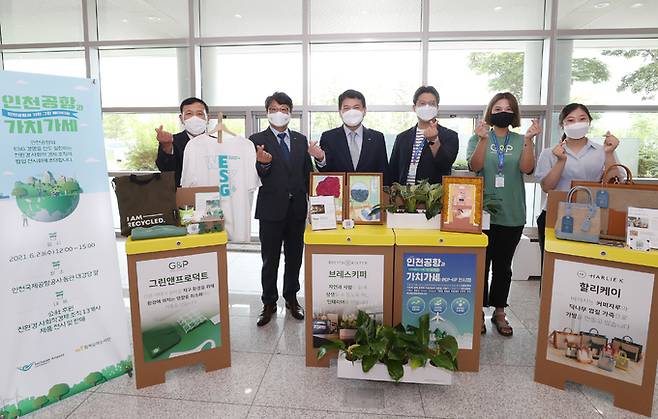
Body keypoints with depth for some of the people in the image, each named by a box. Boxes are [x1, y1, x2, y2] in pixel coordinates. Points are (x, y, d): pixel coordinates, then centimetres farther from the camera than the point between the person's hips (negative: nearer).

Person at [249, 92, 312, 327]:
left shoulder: (301, 140, 8)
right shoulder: (257, 140, -3)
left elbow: (307, 173, 9)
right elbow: (255, 177, -9)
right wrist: (262, 164, -30)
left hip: (297, 208, 3)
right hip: (271, 209, -3)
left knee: (294, 257, 14)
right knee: (270, 260, 8)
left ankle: (291, 299, 30)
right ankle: (269, 304, 22)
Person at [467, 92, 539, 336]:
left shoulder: (521, 141, 6)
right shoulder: (478, 138, 3)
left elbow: (527, 169, -9)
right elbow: (475, 166, -13)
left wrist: (529, 139, -19)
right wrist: (483, 140, -25)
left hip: (512, 215, 2)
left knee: (503, 265, 12)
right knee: (481, 264, 5)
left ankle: (499, 312, 26)